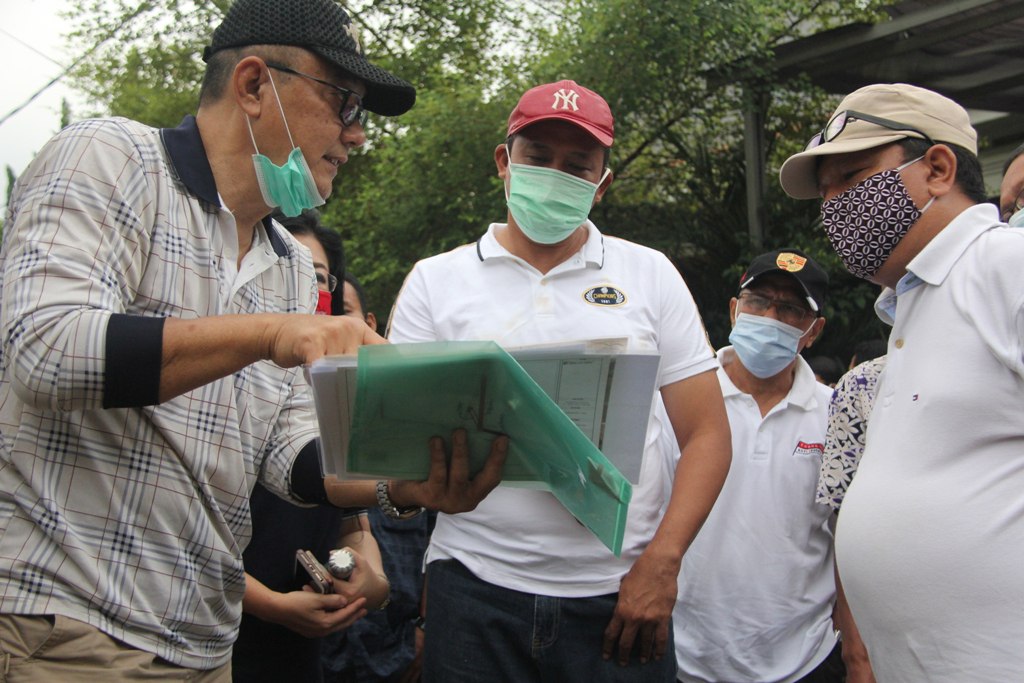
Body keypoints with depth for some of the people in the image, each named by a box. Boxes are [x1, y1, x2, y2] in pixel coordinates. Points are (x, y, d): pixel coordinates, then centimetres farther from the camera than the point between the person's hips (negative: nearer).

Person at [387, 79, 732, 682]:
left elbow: (706, 433, 4)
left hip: (620, 595, 1)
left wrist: (661, 564, -8)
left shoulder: (650, 274, 7)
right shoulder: (436, 281, 6)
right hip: (477, 587, 0)